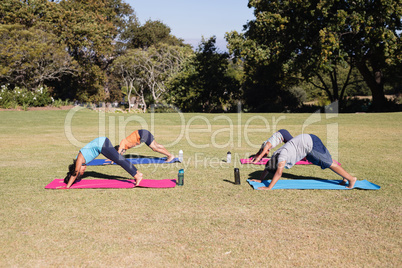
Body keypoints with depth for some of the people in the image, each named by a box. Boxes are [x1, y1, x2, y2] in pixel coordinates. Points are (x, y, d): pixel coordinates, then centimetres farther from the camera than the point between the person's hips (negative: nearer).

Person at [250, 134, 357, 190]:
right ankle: (345, 178, 26)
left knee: (329, 163, -2)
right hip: (309, 141, 8)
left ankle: (351, 178, 7)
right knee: (328, 161, 16)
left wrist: (269, 188, -30)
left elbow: (279, 173, -30)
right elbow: (267, 167, 14)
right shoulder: (275, 155, 2)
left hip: (311, 144, -8)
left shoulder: (282, 156, -24)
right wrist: (260, 180, 12)